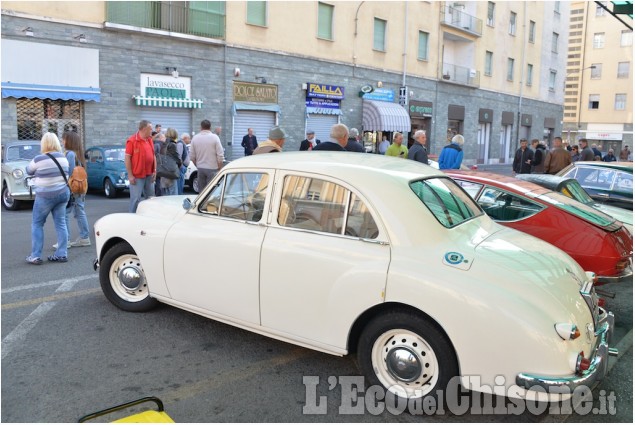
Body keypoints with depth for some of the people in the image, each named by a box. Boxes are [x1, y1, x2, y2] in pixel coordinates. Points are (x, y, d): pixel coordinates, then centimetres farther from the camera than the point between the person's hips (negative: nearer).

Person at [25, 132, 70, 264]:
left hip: (46, 196, -5)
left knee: (37, 224, 8)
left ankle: (36, 256, 7)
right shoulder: (63, 158, 3)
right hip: (63, 194, 5)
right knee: (61, 224, 8)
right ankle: (62, 254, 9)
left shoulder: (39, 159, -11)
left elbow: (29, 171, 7)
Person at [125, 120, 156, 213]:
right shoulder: (132, 140, -10)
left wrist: (154, 171, 9)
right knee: (136, 198, -3)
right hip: (137, 176, -7)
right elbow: (127, 158, -11)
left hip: (149, 175, 7)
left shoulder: (150, 140, 10)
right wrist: (130, 175, -13)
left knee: (150, 198, 13)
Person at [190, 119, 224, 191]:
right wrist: (220, 168, 0)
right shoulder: (214, 137, -7)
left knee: (201, 191, 9)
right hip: (212, 168, -3)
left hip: (200, 168, 4)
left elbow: (192, 156, 5)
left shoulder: (195, 138, 3)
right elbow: (220, 155, -10)